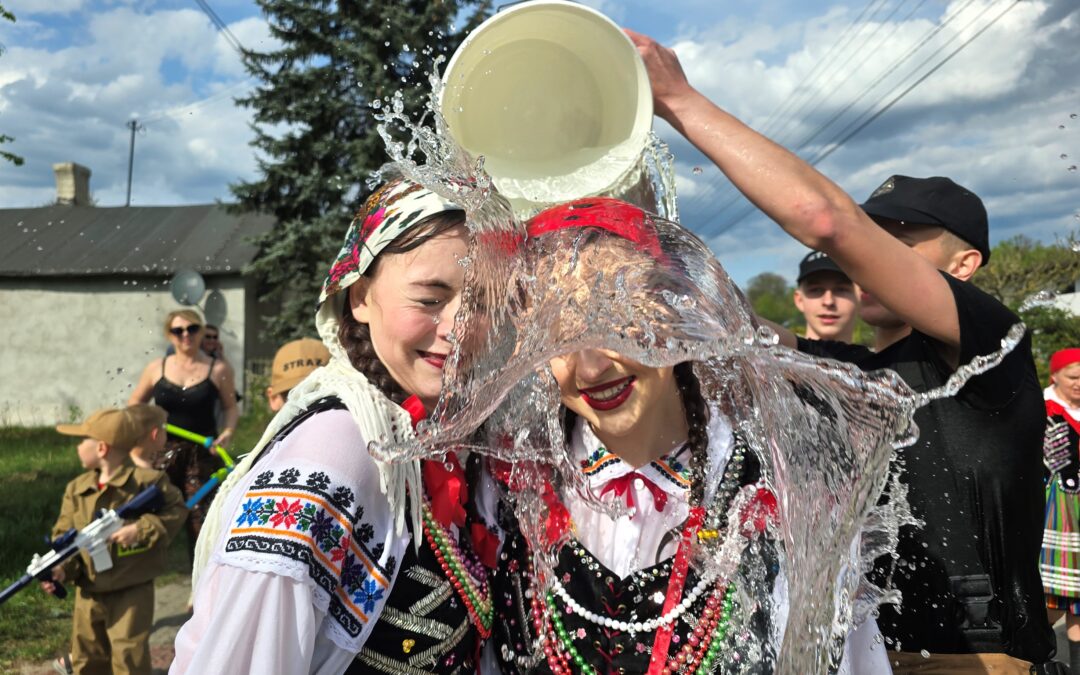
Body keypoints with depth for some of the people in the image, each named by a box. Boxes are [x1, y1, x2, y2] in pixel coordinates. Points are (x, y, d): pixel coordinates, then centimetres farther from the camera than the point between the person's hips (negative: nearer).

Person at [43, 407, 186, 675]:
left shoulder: (147, 481, -16)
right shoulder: (76, 489, 0)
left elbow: (177, 511, -12)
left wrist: (141, 529, -24)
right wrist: (62, 567, -16)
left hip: (132, 591, -6)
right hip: (88, 593, 6)